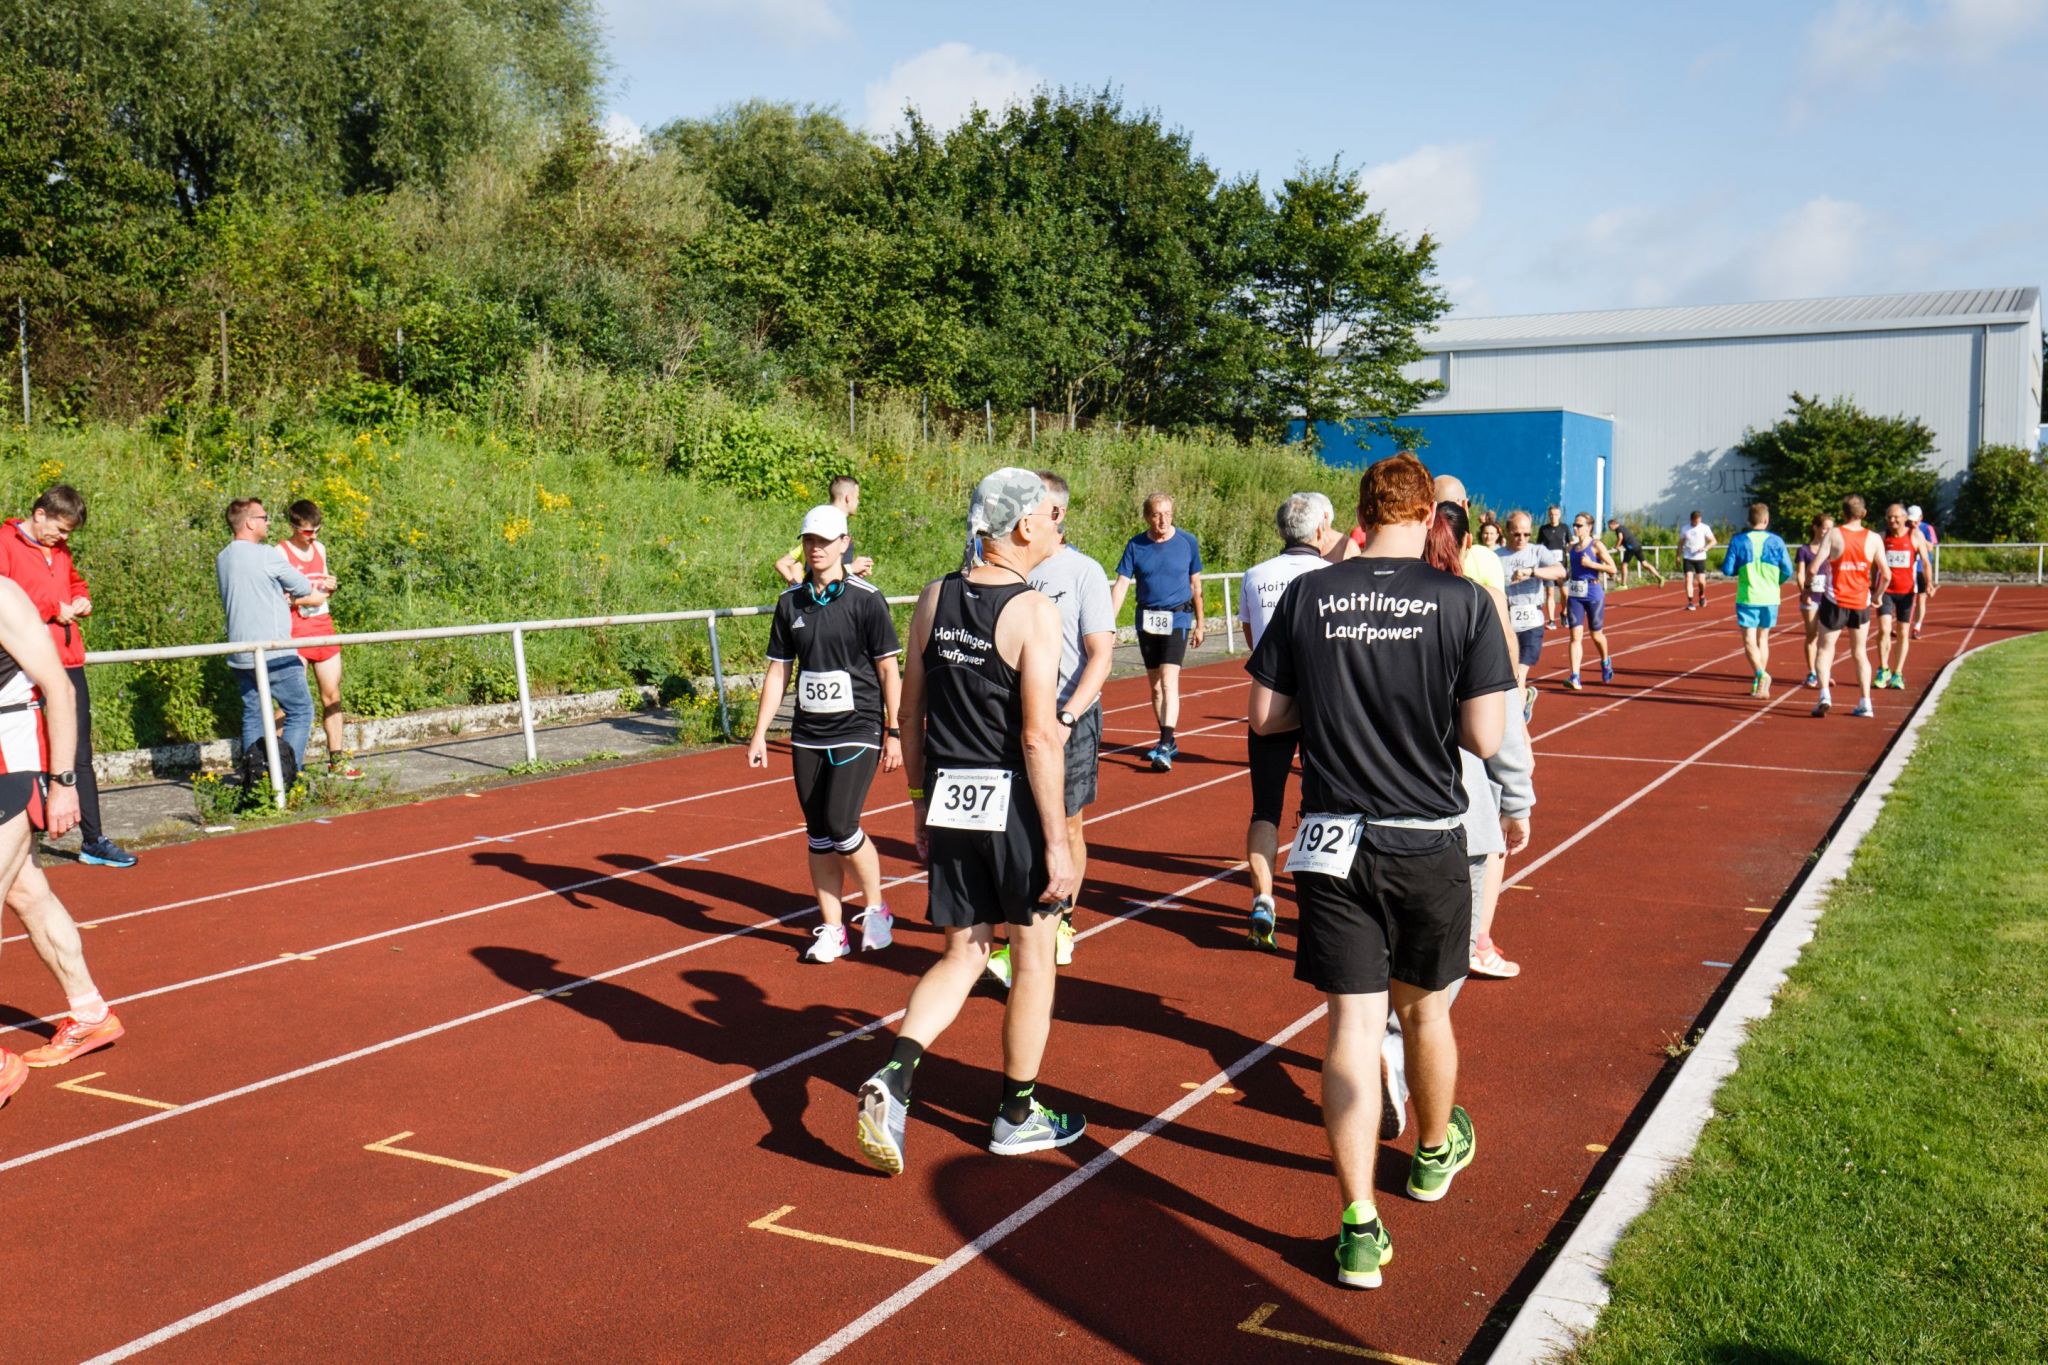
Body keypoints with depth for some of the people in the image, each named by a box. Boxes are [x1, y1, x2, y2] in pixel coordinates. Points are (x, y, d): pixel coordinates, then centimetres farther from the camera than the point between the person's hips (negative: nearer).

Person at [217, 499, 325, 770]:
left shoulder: (222, 559, 12)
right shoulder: (266, 555, -12)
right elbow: (303, 587, -2)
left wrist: (285, 597, 11)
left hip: (240, 655, 8)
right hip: (273, 653, -8)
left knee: (252, 715, 13)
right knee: (300, 710, 0)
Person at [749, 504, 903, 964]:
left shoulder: (866, 599, -7)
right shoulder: (790, 602, 6)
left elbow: (888, 669, -5)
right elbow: (778, 670, 12)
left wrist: (893, 731, -7)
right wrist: (759, 733, 8)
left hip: (858, 731, -5)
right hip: (807, 736, 5)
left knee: (840, 824, -13)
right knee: (818, 835, 7)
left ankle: (876, 909, 10)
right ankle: (832, 929, 18)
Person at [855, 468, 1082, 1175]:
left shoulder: (934, 599, 4)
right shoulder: (1033, 610, -14)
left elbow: (911, 713, 8)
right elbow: (1039, 736, -18)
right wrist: (1056, 840, -13)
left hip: (949, 800, 5)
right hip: (1013, 800, -5)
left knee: (961, 955, 16)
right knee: (1032, 954, 12)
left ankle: (892, 1079, -2)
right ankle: (1017, 1115, 24)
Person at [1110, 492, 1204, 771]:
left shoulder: (1187, 541, -1)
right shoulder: (1135, 545, 0)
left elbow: (1195, 585, 6)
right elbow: (1121, 584, -5)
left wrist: (1199, 624, 9)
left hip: (1177, 619, -3)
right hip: (1146, 620, 3)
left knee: (1169, 681, -16)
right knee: (1155, 685, 11)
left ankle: (1165, 746, -19)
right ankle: (1169, 742, 25)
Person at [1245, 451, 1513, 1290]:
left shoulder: (1306, 596, -3)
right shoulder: (1462, 601, -8)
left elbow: (1265, 716, 2)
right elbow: (1484, 738, -9)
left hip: (1333, 842, 0)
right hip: (1428, 842, 0)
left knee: (1352, 1023, 3)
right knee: (1425, 1008, 20)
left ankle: (1358, 1227, 2)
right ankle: (1435, 1153, 45)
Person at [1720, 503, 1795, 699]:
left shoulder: (1738, 541, -7)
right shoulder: (1776, 541, -2)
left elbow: (1728, 570, -7)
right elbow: (1788, 571, -2)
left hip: (1747, 598, -2)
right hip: (1770, 598, 3)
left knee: (1749, 641, -2)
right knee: (1763, 639, 15)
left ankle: (1761, 674, -25)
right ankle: (1758, 684, 18)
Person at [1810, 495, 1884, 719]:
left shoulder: (1834, 535, -9)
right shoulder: (1874, 539, 0)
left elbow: (1814, 567, -15)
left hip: (1835, 602, -3)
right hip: (1861, 603, 3)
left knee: (1825, 649, 7)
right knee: (1860, 653, 15)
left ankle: (1825, 693, -14)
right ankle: (1865, 703, 13)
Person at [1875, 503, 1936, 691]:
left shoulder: (1915, 536, 0)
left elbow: (1926, 562, -1)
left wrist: (1929, 582, -17)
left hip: (1907, 591, 0)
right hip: (1885, 590, 0)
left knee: (1903, 634, 5)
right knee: (1884, 629, -13)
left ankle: (1898, 675, 13)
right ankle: (1883, 671, 0)